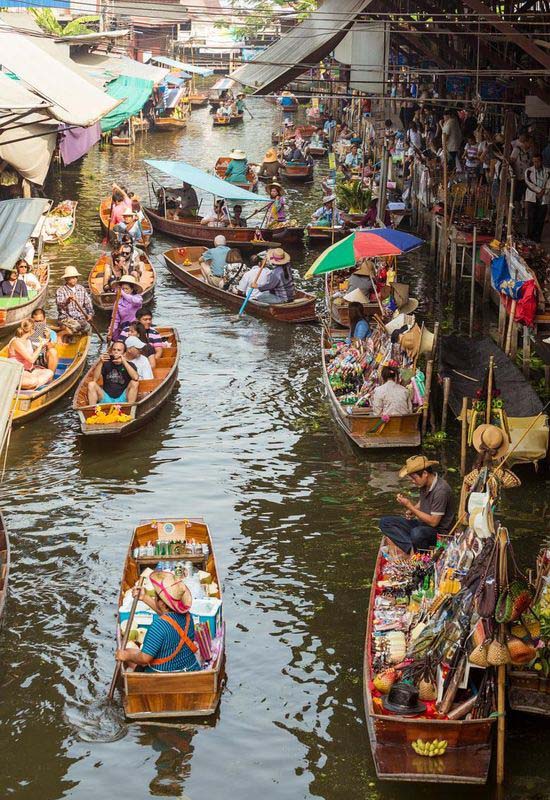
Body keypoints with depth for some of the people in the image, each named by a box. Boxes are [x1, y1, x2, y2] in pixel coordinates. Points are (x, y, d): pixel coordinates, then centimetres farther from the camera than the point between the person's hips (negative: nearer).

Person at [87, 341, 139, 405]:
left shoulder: (129, 365, 4)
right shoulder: (106, 364, 7)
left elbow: (135, 378, -19)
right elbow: (94, 379, -7)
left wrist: (124, 362, -24)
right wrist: (100, 362, -19)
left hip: (123, 399, -1)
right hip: (106, 399, 1)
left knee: (134, 383, -24)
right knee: (91, 384, -18)